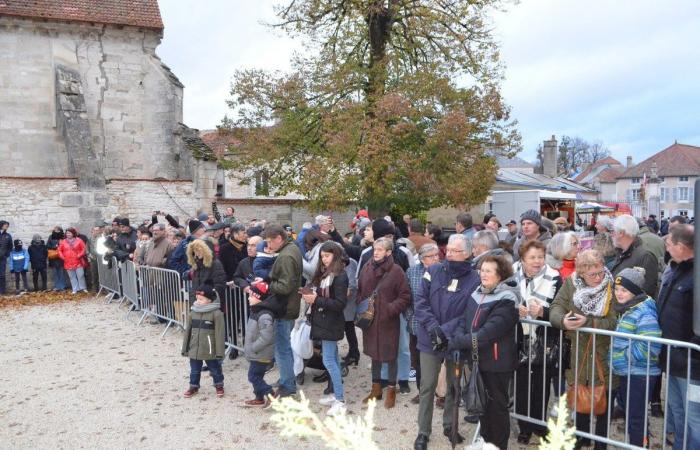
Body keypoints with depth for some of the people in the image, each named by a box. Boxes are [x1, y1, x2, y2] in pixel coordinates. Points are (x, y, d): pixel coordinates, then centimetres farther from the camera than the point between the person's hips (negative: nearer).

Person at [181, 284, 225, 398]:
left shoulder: (216, 313, -17)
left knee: (215, 369, 14)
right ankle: (194, 386, 37)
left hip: (210, 350, -4)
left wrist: (220, 351, -15)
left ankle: (219, 386, 34)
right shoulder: (193, 312, 1)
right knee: (194, 370, 18)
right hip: (194, 349, 4)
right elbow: (187, 331, 8)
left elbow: (219, 333, -15)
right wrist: (185, 348, 10)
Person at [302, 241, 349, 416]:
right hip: (323, 321, 9)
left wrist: (316, 300, -21)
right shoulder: (324, 274, 10)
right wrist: (310, 295, -4)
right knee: (333, 359, 14)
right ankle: (336, 394, 24)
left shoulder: (340, 276, -15)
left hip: (331, 323, -9)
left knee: (329, 360, -7)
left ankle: (340, 401, 0)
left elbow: (340, 303, -20)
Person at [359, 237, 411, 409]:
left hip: (388, 322, -4)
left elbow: (405, 296, -9)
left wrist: (391, 309, -19)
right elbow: (360, 291, 11)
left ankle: (391, 390, 24)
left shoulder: (396, 270, -11)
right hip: (369, 319, 5)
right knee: (374, 353, 17)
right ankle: (376, 388, 33)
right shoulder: (367, 268, 2)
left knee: (390, 355, 7)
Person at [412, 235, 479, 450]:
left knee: (454, 386, 16)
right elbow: (420, 300, -8)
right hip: (430, 339, 0)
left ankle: (450, 425, 37)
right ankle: (423, 431, 20)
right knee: (427, 386, 6)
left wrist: (446, 331, -20)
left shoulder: (474, 279, -8)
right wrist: (434, 327, -19)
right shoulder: (433, 271, -4)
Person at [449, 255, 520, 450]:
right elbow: (464, 320, 5)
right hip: (477, 359, 7)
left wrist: (455, 342, -23)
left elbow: (488, 332, -26)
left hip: (497, 362, -7)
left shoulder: (506, 301, -19)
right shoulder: (477, 294, 5)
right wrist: (460, 338, -16)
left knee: (496, 405, 9)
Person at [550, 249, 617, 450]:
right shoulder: (571, 283, -5)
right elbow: (556, 307, -8)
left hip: (603, 354, -3)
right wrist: (563, 320, -28)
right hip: (579, 352, 3)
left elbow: (614, 322, -20)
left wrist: (587, 322, -27)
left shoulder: (612, 287, -14)